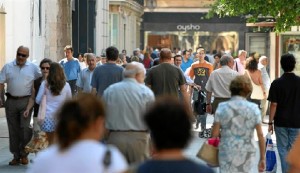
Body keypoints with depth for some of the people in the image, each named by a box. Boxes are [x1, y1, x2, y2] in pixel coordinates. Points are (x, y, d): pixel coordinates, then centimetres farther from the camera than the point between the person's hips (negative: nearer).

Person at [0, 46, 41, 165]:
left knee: (25, 128, -7)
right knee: (13, 129, 6)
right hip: (11, 101, 2)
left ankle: (24, 155, 8)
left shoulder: (33, 68, 3)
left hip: (26, 101, -2)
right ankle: (16, 156, 14)